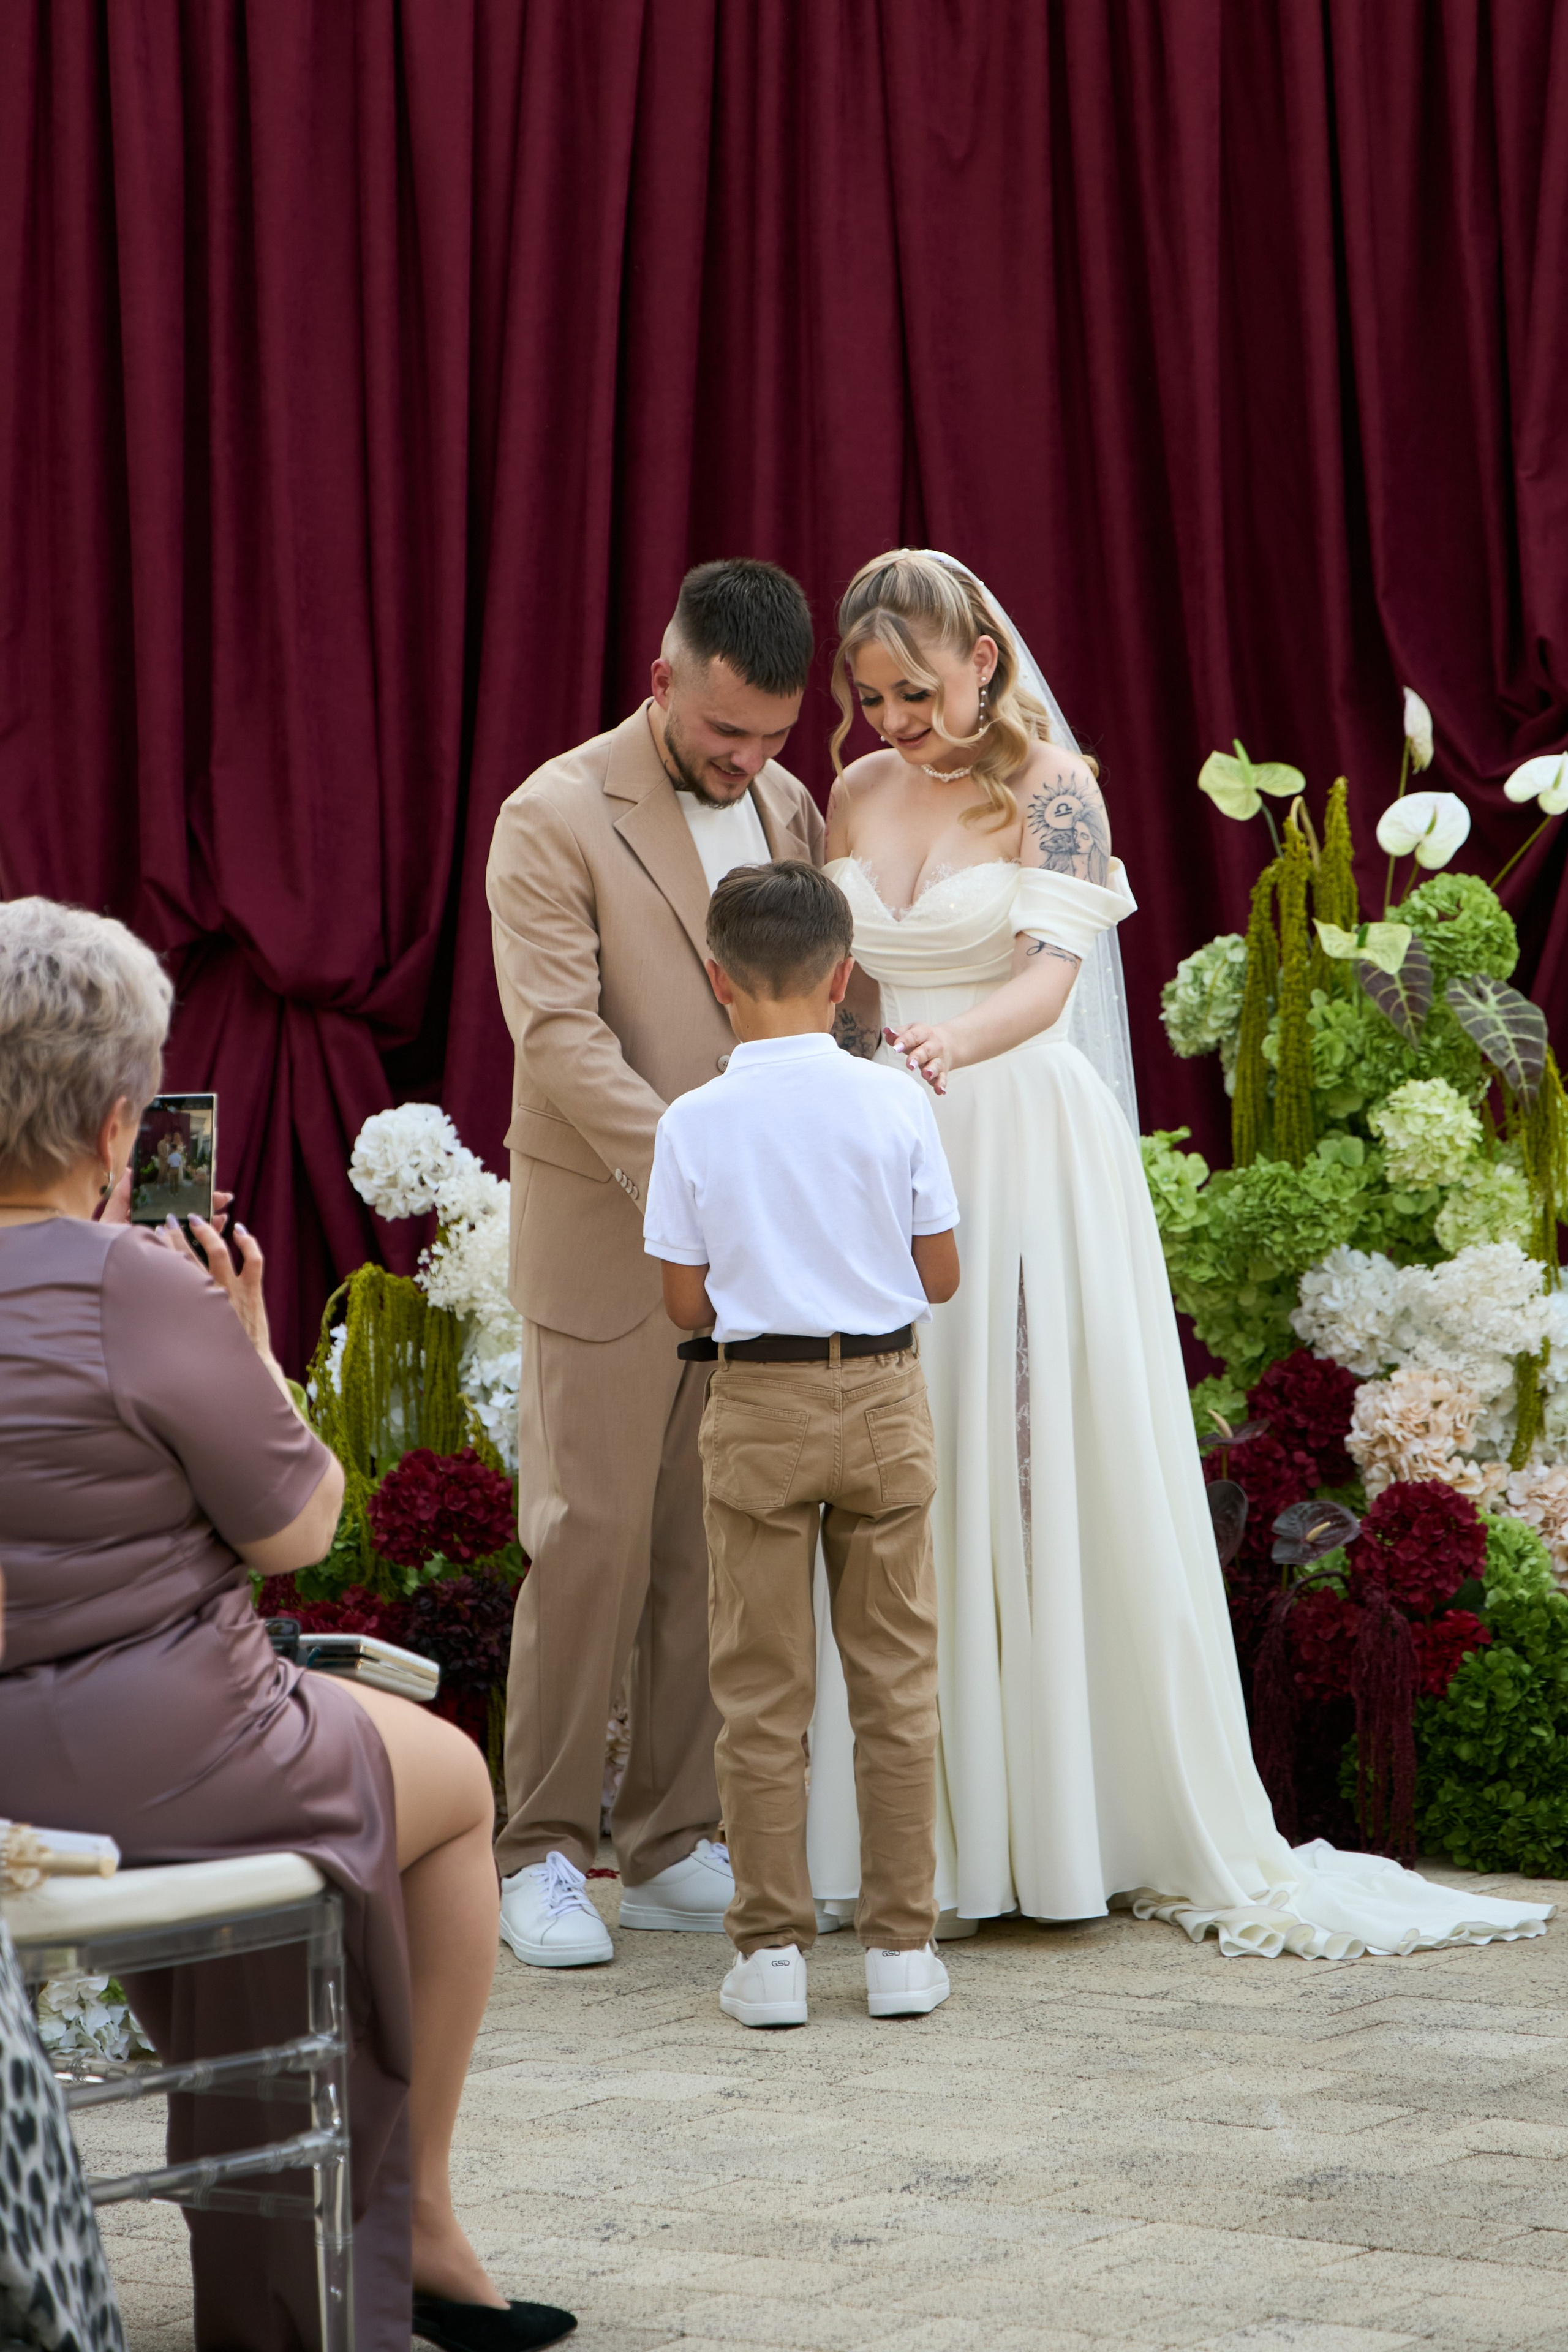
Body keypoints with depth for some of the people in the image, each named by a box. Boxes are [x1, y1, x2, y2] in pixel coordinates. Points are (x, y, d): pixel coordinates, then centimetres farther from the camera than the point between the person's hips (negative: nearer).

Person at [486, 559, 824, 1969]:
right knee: (590, 1541, -3)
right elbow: (560, 1034, -17)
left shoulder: (789, 809, 10)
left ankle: (677, 1849, 15)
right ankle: (543, 1856, 6)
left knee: (719, 1554, 7)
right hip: (608, 1237, -5)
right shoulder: (557, 820, -9)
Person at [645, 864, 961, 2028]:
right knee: (896, 1678, 8)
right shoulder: (896, 1105, -6)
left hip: (759, 1407, -1)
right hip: (884, 1401, 1)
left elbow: (687, 1302, -4)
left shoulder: (695, 1124, -8)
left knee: (762, 1690, 6)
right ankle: (903, 1945, 11)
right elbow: (940, 1276, -1)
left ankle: (772, 1950, 7)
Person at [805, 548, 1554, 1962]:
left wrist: (959, 1039, -38)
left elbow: (1052, 977, -20)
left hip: (1027, 1152, -5)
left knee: (1049, 1467, -4)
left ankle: (1080, 1827, 3)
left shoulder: (1050, 784, -5)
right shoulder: (858, 795, 11)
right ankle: (932, 1836, 7)